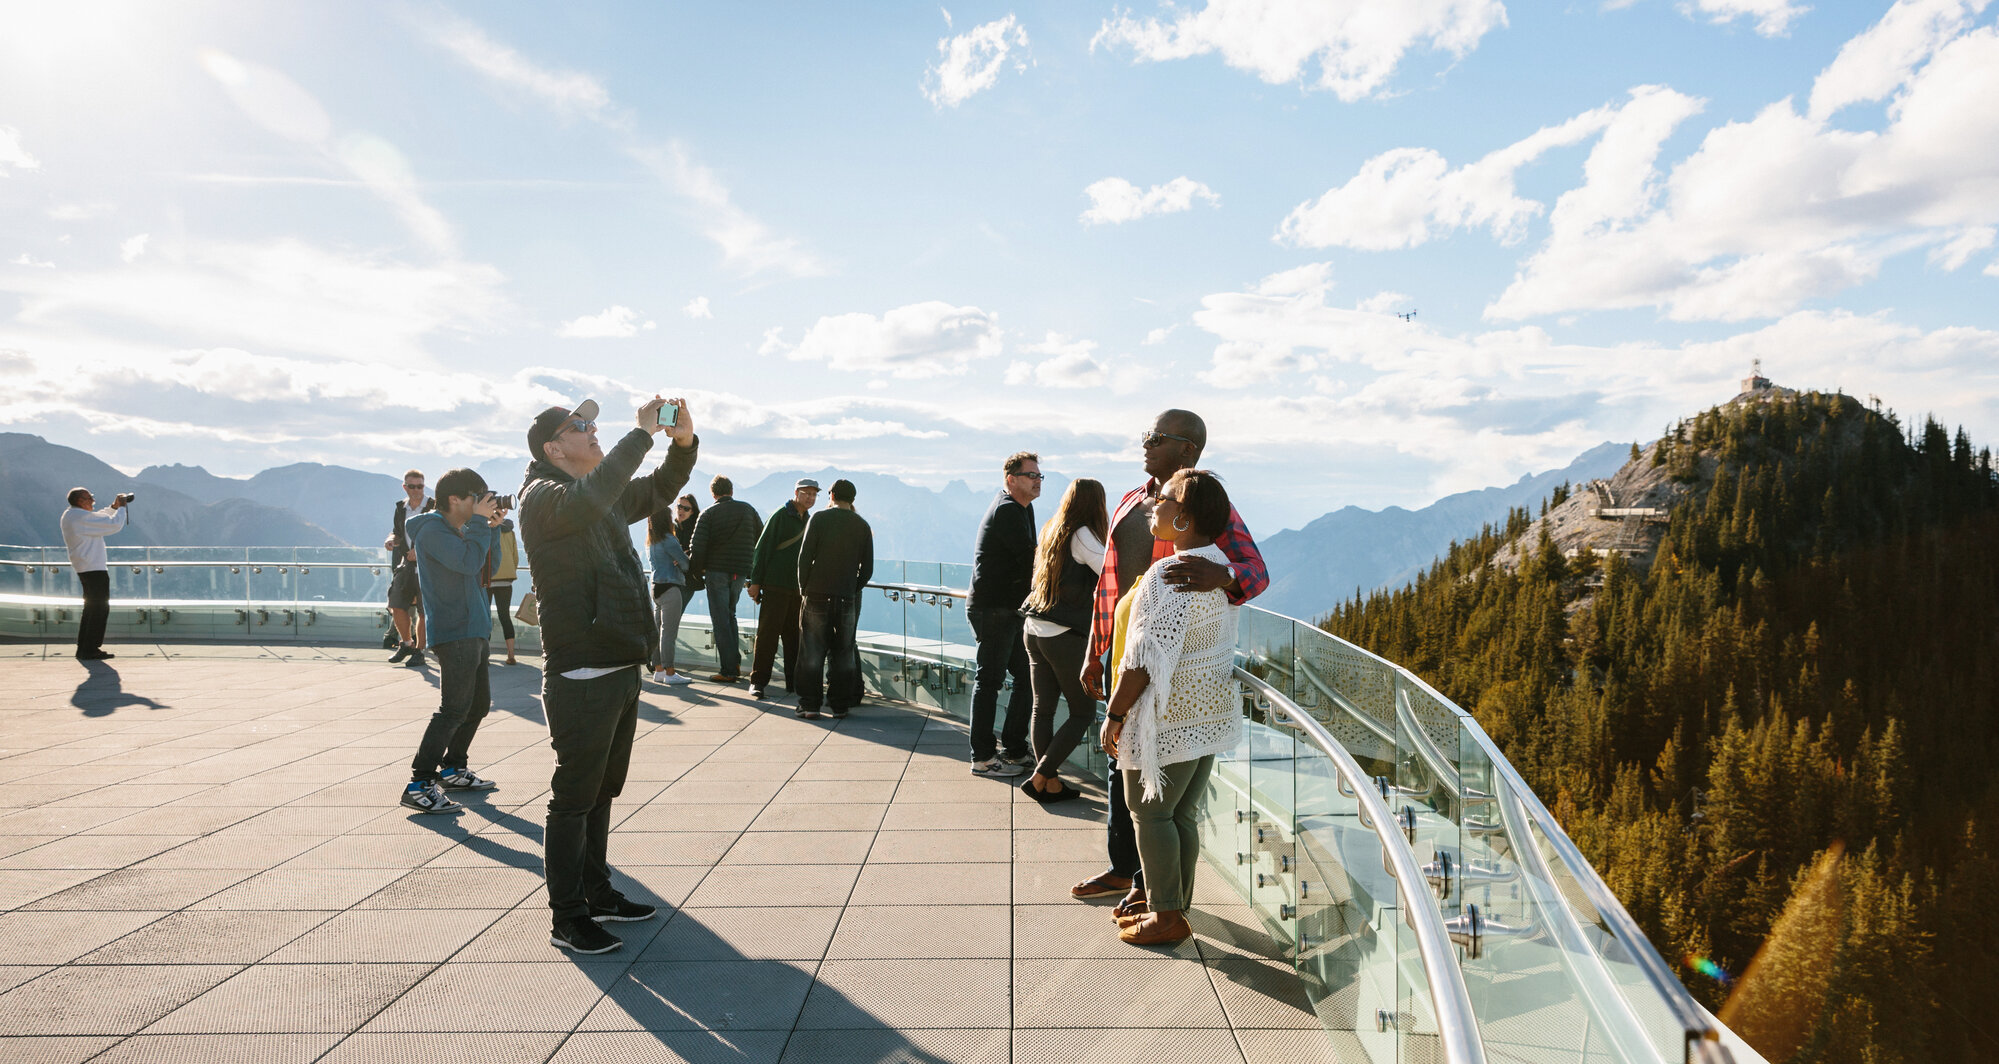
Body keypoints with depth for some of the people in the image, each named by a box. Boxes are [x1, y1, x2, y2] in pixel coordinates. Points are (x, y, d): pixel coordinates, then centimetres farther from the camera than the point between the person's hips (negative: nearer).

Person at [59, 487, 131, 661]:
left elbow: (100, 519, 26)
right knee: (100, 608, -6)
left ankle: (83, 648, 20)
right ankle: (91, 650, -5)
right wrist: (121, 507, -4)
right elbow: (114, 525, -19)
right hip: (94, 568, -11)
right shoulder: (82, 517, -18)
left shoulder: (69, 515, 14)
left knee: (91, 607, 17)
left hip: (84, 568, 11)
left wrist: (113, 507, 14)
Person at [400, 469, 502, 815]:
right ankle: (419, 785, -10)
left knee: (478, 703, 17)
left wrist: (490, 528, 8)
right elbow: (469, 562, -26)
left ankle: (453, 769, 30)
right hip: (454, 633, -10)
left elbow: (485, 569, 18)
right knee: (454, 709, -14)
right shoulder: (432, 530, -12)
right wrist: (480, 522, -16)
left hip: (474, 631, 10)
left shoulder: (459, 530, 16)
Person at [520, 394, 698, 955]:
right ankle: (566, 917, 11)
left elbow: (660, 489, 26)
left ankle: (597, 893, 32)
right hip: (580, 676, -9)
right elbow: (587, 499, -33)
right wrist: (642, 433, -27)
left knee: (602, 792, 19)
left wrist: (683, 441, 6)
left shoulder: (607, 494, 15)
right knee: (574, 798, 0)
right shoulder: (542, 494, -11)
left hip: (621, 668, 9)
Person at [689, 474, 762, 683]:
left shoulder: (708, 514, -2)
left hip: (717, 571, -3)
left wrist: (698, 569, 4)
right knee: (730, 614, 21)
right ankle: (735, 662, 14)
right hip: (741, 572, 4)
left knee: (720, 620, 1)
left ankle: (728, 670, -1)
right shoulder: (748, 509, 7)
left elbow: (698, 546, -10)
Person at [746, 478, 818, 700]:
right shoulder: (780, 515, -6)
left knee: (795, 636, 8)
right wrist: (755, 581, -11)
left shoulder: (809, 521, 15)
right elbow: (763, 547, -8)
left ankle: (794, 682, 14)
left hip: (798, 588, 6)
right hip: (775, 586, -6)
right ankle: (758, 681, 2)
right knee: (768, 634, -4)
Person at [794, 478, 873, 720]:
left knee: (812, 652, 4)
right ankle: (839, 705, 11)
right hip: (847, 598, 2)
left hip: (817, 595, -2)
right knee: (843, 653, 8)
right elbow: (867, 568, 6)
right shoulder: (862, 525, 6)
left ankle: (810, 704, 5)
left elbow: (805, 556, -6)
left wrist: (804, 587, 5)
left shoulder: (819, 518, -2)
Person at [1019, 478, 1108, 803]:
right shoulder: (1082, 535, -12)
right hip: (1066, 637, -8)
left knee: (1043, 708, 11)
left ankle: (1050, 784, 18)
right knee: (1083, 711, 5)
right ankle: (1040, 777, 2)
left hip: (1034, 630, 8)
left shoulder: (1050, 531, 11)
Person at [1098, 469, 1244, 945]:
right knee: (1184, 813, 16)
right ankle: (1175, 905, 27)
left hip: (1167, 718, -9)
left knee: (1150, 812, 5)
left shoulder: (1167, 576, -23)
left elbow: (1145, 659, -23)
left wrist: (1115, 714, -14)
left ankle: (1167, 915, 13)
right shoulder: (1221, 565, 5)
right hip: (1209, 714, 9)